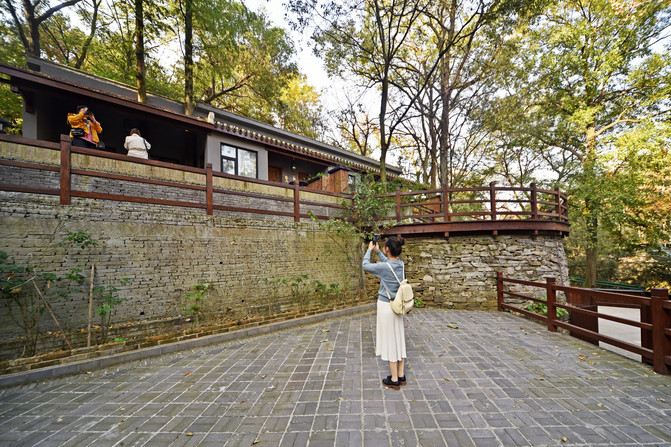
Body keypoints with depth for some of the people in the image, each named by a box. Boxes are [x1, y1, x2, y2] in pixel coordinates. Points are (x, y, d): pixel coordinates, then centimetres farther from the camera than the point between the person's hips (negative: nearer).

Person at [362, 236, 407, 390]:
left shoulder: (384, 267, -22)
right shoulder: (401, 264, -2)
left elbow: (365, 265, -6)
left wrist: (369, 250, 8)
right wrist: (377, 251, 23)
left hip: (386, 306, -7)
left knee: (390, 341, 4)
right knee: (398, 339, 16)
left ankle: (394, 380, 17)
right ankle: (401, 375, 28)